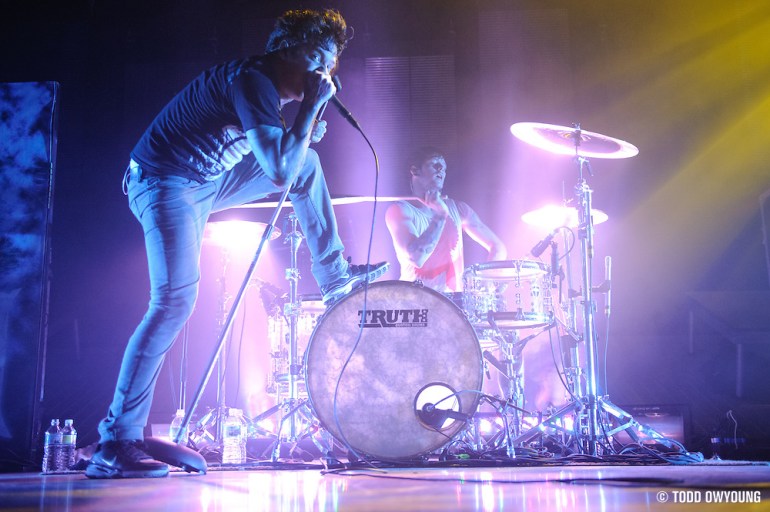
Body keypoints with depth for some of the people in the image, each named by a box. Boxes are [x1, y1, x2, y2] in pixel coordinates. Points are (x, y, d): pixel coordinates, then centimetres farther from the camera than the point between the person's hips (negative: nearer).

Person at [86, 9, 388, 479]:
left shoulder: (271, 85, 5)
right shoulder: (252, 82, -24)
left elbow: (288, 162, 20)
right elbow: (280, 175, -32)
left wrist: (305, 134, 1)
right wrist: (313, 105, -26)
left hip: (209, 180, 9)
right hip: (166, 184, -9)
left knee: (308, 163, 12)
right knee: (176, 301, -23)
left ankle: (334, 275, 19)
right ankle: (116, 443, -18)